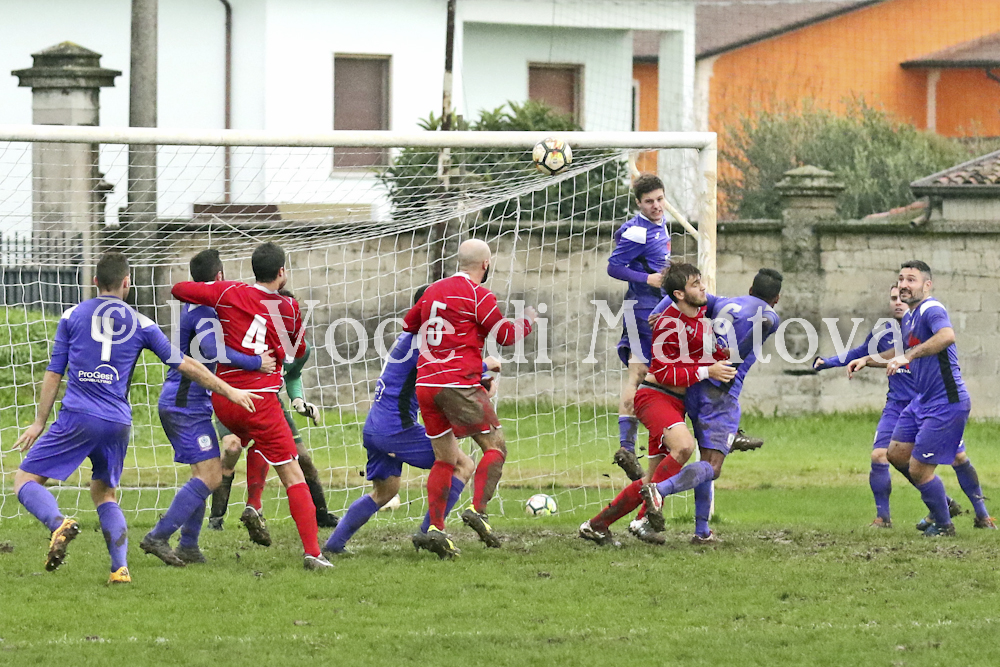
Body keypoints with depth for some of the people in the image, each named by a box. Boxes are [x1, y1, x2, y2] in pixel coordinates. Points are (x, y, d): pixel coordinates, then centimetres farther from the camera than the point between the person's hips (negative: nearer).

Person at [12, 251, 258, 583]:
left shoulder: (72, 316, 7)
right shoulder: (140, 324, 9)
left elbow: (54, 373, 7)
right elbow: (185, 365, 12)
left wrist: (39, 422, 14)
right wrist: (229, 392, 21)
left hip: (77, 417, -3)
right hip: (118, 423, 3)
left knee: (26, 479, 2)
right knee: (104, 492, 21)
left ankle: (59, 523, -28)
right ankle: (120, 567, 6)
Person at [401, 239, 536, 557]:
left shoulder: (434, 290, 13)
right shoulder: (478, 295, -6)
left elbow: (408, 325, 26)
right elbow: (505, 335, 0)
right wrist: (528, 321, 20)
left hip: (425, 384, 7)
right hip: (459, 384, -6)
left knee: (445, 458, 11)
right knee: (495, 445, 3)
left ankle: (435, 528, 0)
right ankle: (477, 509, -15)